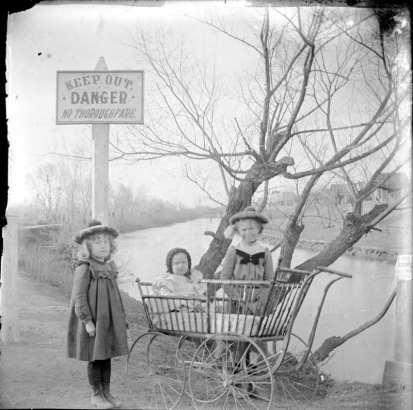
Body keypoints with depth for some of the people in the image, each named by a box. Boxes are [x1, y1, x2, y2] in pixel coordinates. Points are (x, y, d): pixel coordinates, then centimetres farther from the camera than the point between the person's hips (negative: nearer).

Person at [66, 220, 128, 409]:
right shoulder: (84, 268, -14)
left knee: (107, 356, 13)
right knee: (95, 358, 4)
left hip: (110, 320, 6)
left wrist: (121, 316, 17)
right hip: (93, 321, -6)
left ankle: (106, 392, 24)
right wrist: (87, 320, -19)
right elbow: (79, 297, -16)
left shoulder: (110, 266, 8)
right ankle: (96, 394, 17)